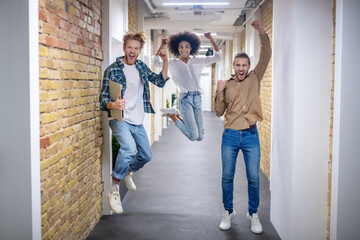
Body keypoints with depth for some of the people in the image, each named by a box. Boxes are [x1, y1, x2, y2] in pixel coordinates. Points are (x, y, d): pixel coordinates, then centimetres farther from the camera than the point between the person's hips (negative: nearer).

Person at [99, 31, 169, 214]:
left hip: (137, 121, 7)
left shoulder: (141, 67, 9)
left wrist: (165, 62, -1)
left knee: (146, 155, 14)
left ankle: (128, 172, 48)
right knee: (129, 148, -33)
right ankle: (114, 190, -18)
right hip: (119, 119, -7)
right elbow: (103, 98, -11)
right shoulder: (112, 69, -9)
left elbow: (160, 81, 13)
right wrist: (113, 105, -33)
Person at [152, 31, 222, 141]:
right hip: (185, 99, -4)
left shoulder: (198, 61, 11)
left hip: (198, 99, 4)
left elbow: (217, 56, 9)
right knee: (193, 136, -11)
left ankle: (179, 117, 25)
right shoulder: (173, 63, 7)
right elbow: (156, 62, 7)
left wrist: (211, 39, -1)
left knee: (200, 137, 3)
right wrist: (161, 46, -2)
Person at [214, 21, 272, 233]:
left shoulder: (255, 78, 6)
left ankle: (253, 214, 21)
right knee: (227, 176, 8)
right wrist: (219, 93, -8)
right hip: (230, 135, 1)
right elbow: (219, 112, 5)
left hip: (251, 135, 0)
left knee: (253, 178, 5)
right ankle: (228, 212, 25)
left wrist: (262, 33, -13)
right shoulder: (227, 85, 5)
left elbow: (266, 56, -3)